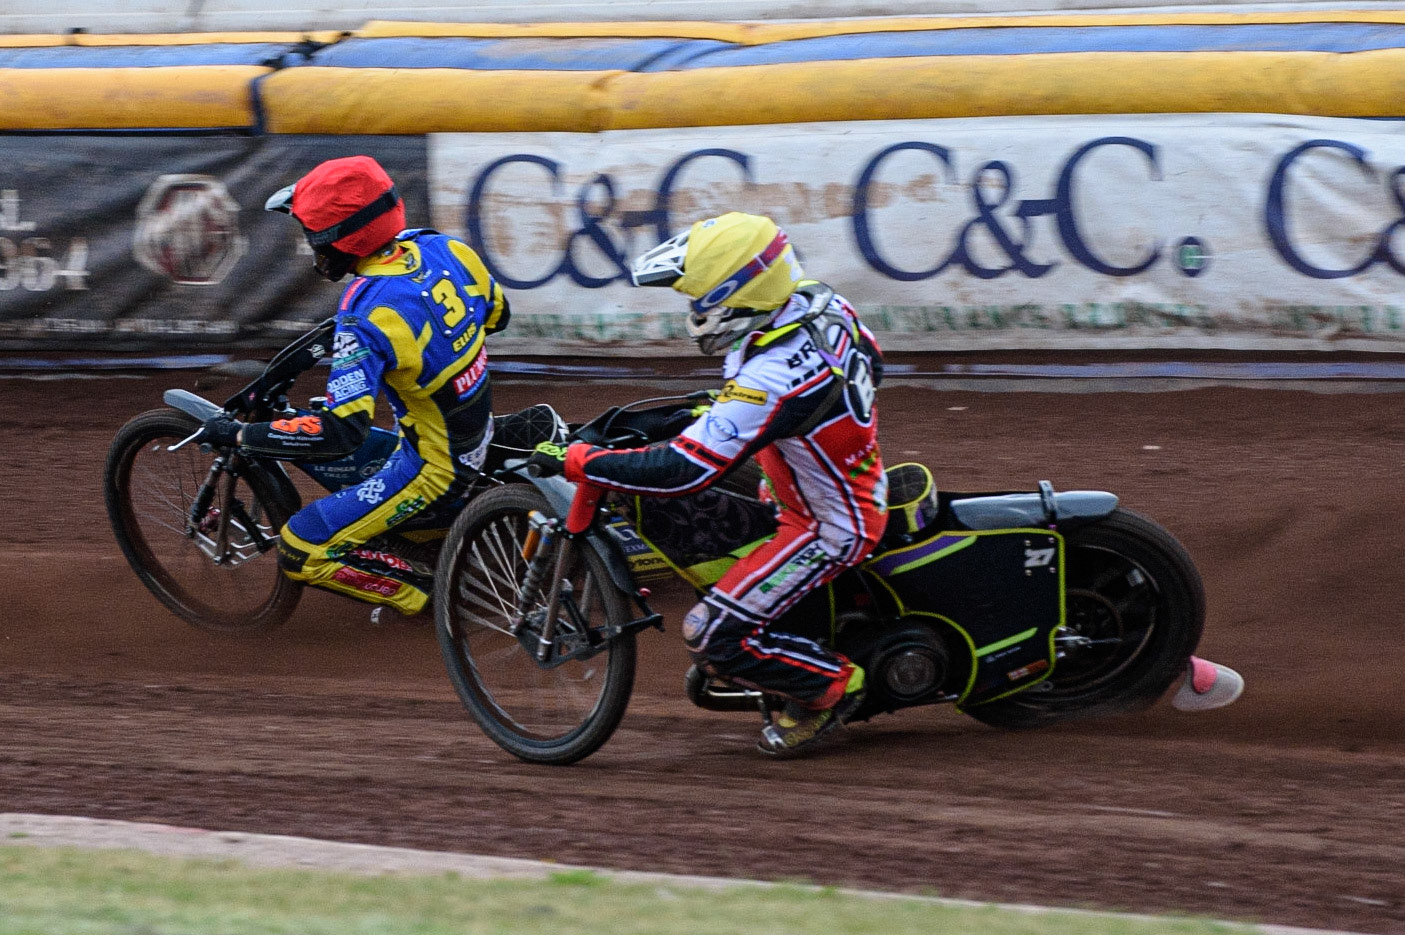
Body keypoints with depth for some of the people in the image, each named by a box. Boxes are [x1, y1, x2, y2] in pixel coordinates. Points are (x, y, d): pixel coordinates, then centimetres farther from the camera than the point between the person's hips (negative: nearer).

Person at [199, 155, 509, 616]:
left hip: (433, 465, -8)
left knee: (301, 551, -6)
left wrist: (239, 435, -26)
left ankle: (424, 591, 4)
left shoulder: (368, 314, -32)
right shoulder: (444, 247, -9)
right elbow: (496, 312, 11)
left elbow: (341, 431, -36)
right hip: (479, 432, 8)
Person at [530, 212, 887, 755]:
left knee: (713, 635, -11)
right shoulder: (821, 305, -9)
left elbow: (682, 471, -34)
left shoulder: (773, 377, -36)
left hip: (828, 529, -10)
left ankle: (830, 685, 9)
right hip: (859, 484, 10)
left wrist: (574, 461, -25)